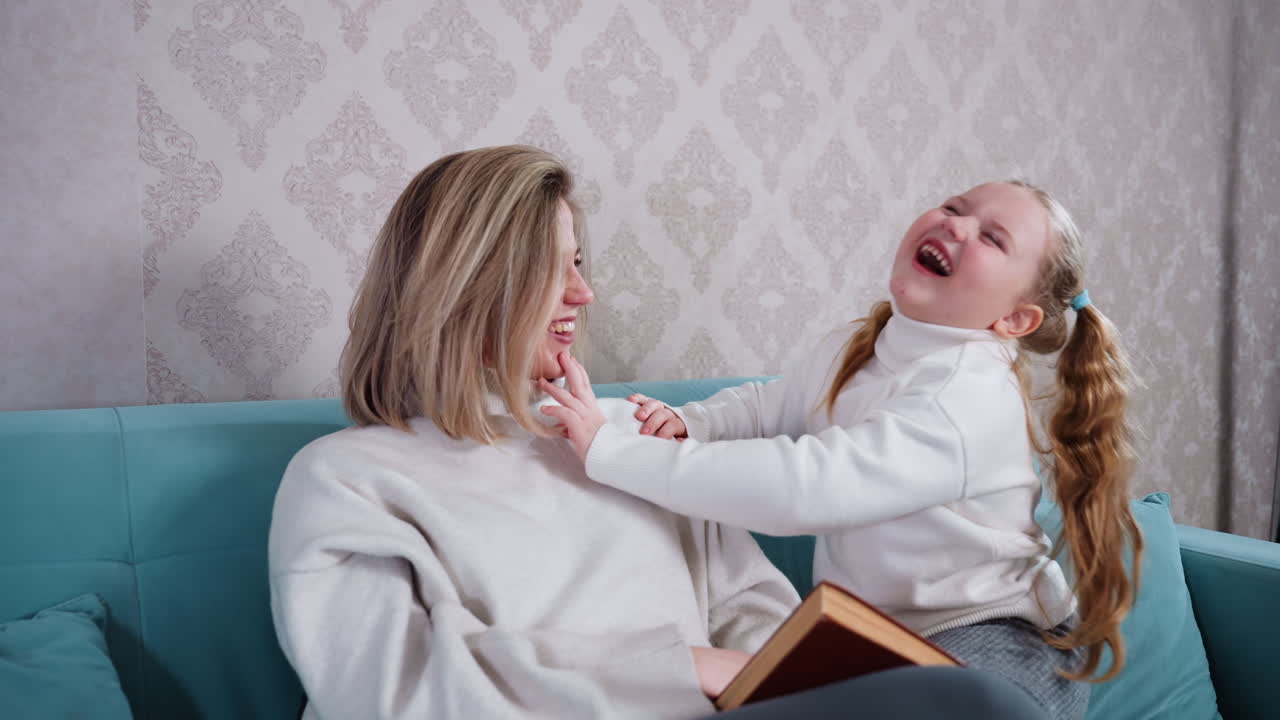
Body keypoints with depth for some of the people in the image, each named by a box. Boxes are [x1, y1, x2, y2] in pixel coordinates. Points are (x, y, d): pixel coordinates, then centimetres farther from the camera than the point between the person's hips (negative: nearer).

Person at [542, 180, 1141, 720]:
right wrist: (686, 426, -10)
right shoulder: (854, 349, -1)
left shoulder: (972, 402, -27)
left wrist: (610, 449, -33)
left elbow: (801, 484, -36)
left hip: (990, 639, -6)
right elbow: (764, 406, 14)